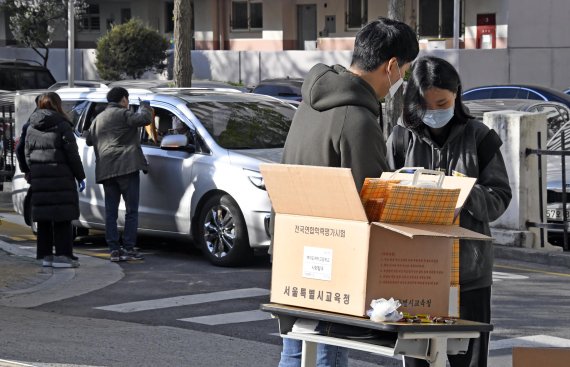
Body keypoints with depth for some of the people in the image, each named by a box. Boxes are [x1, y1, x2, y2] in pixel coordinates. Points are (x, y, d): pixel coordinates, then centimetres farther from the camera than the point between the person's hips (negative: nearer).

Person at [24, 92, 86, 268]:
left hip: (39, 176, 5)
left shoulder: (31, 128, 11)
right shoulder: (62, 125, -5)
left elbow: (27, 154, 11)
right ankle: (62, 255, -7)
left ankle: (45, 255, 11)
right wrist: (80, 176, -2)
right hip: (60, 176, -5)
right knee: (62, 217, -3)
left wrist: (33, 175, 16)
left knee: (43, 217, 9)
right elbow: (72, 153, -7)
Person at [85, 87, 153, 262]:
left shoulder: (98, 118, 21)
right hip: (126, 167, -7)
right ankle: (128, 249, -7)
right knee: (131, 210, -2)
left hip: (105, 170, 7)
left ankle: (114, 249, 4)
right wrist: (144, 107, 5)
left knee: (111, 211, 8)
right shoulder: (123, 114, -2)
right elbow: (144, 118, -15)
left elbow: (89, 140, 29)